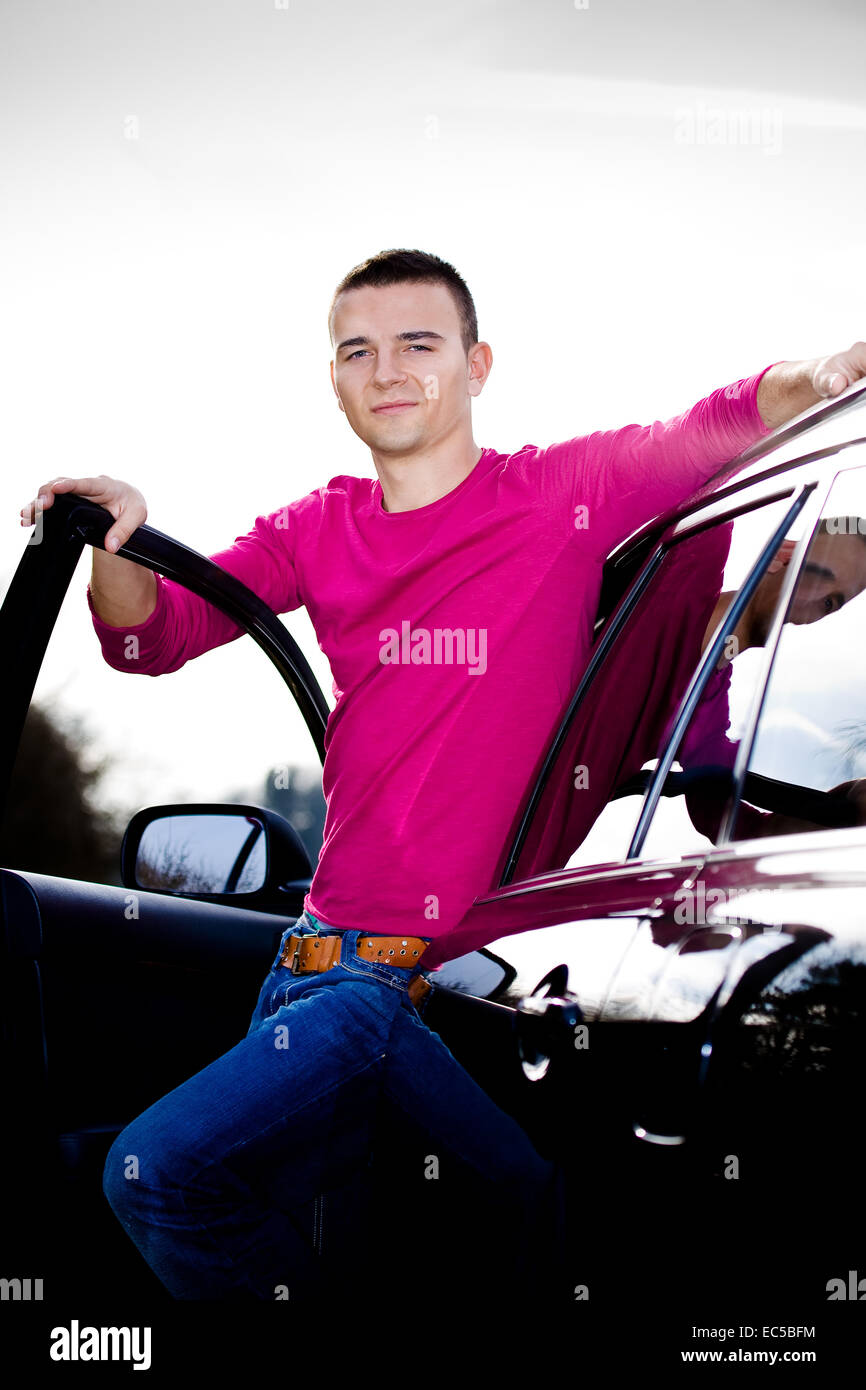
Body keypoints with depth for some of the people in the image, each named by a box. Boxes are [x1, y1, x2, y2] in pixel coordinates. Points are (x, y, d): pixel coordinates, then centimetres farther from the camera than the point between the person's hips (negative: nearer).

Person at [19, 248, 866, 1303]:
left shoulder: (558, 495, -2)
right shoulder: (319, 531, 9)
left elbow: (711, 434, -10)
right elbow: (151, 637, 5)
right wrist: (118, 542, -17)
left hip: (460, 967, -6)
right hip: (322, 951, 6)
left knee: (159, 1174, -16)